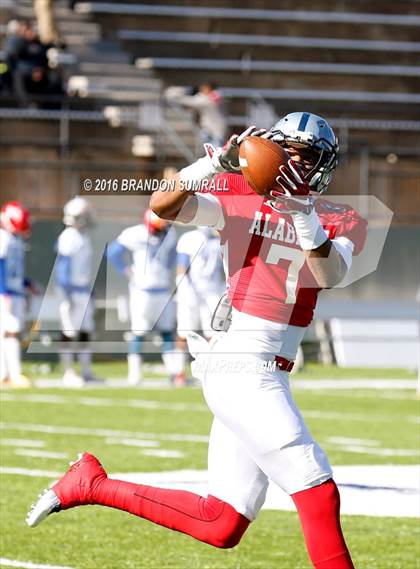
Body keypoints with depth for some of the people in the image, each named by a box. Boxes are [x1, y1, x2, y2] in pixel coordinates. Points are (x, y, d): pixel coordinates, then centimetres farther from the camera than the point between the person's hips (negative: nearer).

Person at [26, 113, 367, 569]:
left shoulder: (342, 222, 9)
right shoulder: (241, 195, 1)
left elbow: (329, 275, -11)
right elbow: (163, 206, -12)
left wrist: (306, 218, -27)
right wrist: (216, 164, -27)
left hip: (268, 373, 6)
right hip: (238, 364, -6)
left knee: (221, 527, 8)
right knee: (318, 493, -13)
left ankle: (90, 484, 18)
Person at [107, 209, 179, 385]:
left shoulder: (170, 234, 0)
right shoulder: (134, 236, -16)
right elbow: (113, 252, -8)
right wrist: (128, 272, -7)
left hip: (164, 290, 5)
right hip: (143, 291, -5)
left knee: (168, 331, 4)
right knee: (139, 333, -4)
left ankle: (173, 370, 6)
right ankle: (134, 372, 2)